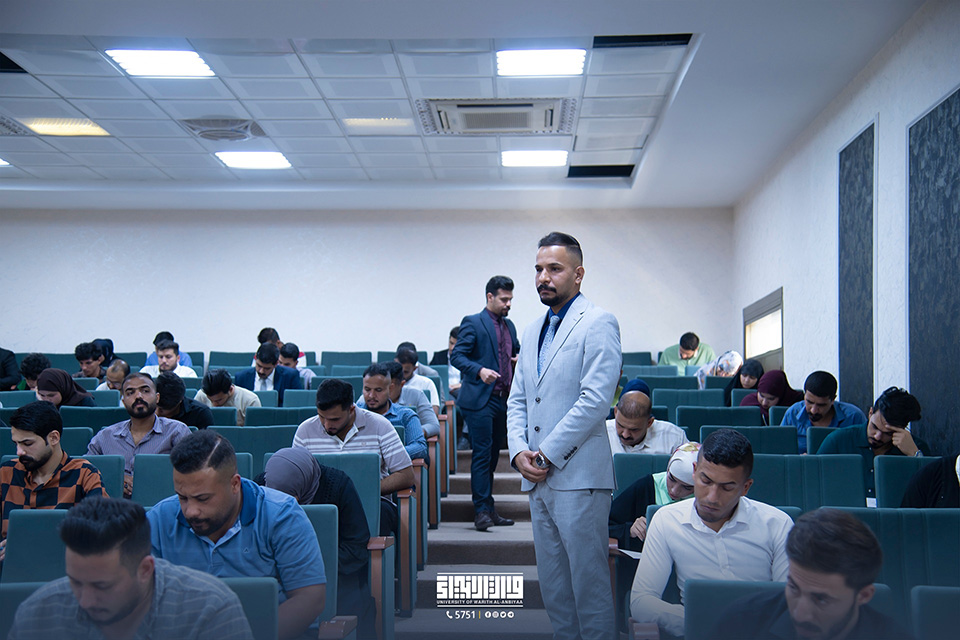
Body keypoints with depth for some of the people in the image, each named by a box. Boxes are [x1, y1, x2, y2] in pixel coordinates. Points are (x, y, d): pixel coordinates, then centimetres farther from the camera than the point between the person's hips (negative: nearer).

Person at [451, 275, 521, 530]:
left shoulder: (509, 326, 18)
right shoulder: (472, 323, -4)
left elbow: (515, 354, 27)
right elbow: (456, 356, -10)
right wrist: (479, 370, -25)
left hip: (503, 401, 7)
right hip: (480, 399, -7)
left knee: (493, 455, 11)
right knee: (482, 454, -9)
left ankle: (489, 509, 18)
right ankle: (482, 510, -6)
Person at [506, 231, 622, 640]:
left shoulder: (597, 324, -7)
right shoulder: (533, 331, 18)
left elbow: (596, 400, -16)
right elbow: (517, 400, 19)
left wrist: (547, 455, -14)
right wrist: (519, 452, 1)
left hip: (579, 476, -8)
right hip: (538, 479, 8)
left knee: (588, 580, -2)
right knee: (552, 582, 13)